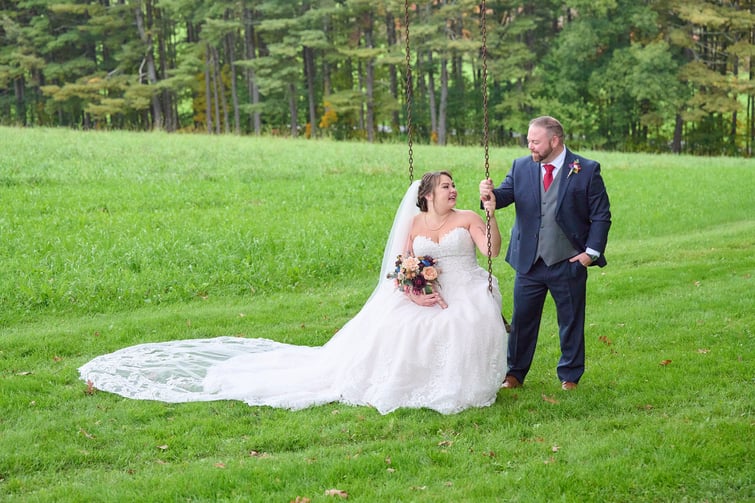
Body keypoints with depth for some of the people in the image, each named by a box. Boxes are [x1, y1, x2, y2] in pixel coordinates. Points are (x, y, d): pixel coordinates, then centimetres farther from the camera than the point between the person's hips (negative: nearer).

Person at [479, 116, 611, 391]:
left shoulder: (587, 170, -7)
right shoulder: (521, 167, 3)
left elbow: (601, 216, -4)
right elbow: (505, 195, -7)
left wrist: (591, 252, -11)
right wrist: (491, 196, -30)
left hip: (569, 263, -2)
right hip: (529, 262, 2)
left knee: (571, 322, 11)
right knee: (522, 319, 9)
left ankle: (569, 376, 26)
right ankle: (514, 373, 23)